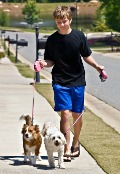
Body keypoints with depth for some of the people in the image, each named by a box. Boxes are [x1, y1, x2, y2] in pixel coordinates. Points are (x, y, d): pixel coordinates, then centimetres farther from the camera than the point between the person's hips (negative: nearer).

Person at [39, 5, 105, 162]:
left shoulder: (79, 36, -1)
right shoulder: (52, 40, -2)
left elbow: (86, 56, 7)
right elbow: (50, 61, 4)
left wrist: (96, 66, -8)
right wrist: (44, 64, -17)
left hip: (77, 81, 1)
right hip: (60, 82, -1)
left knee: (77, 114, 8)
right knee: (65, 113, -12)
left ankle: (75, 143, 31)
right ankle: (66, 149, -10)